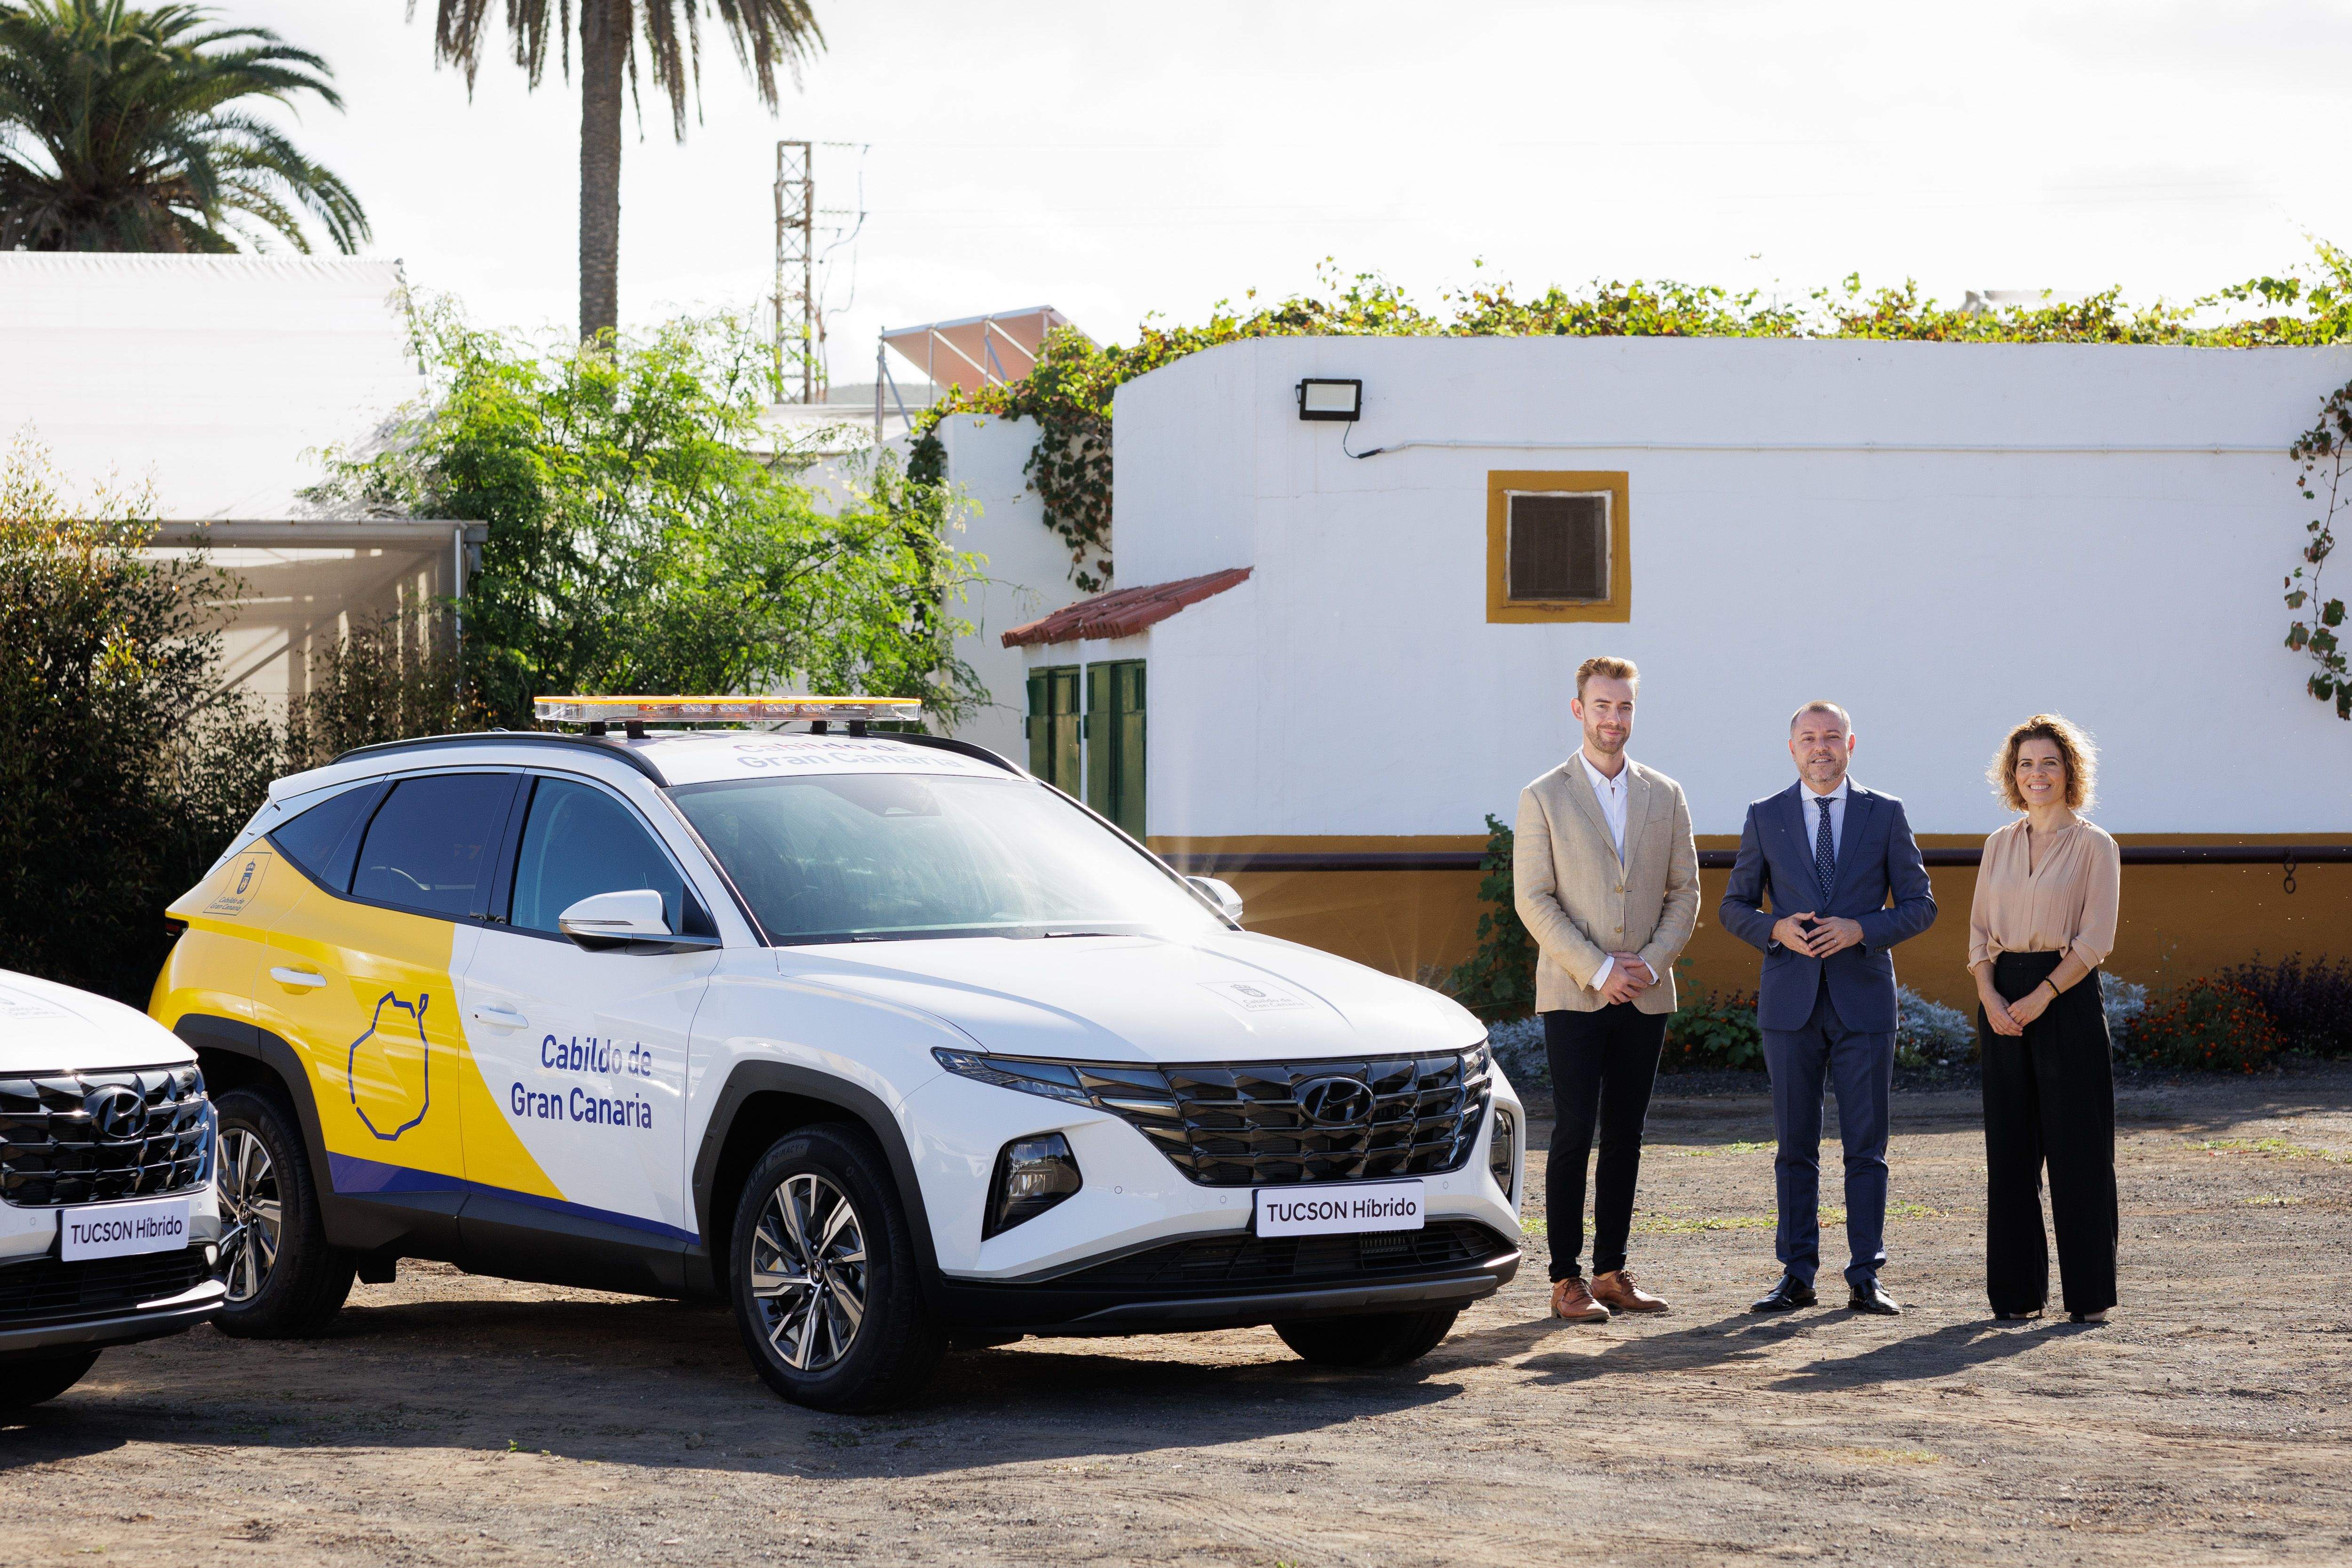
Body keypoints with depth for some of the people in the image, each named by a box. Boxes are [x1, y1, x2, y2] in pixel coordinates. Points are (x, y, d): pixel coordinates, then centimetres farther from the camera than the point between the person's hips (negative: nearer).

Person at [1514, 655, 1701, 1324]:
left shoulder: (1666, 797, 10)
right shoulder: (1543, 799, 0)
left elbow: (1685, 892, 9)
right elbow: (1533, 899, -5)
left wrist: (1649, 963, -7)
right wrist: (1599, 970, -13)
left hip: (1646, 995, 3)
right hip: (1573, 994, -3)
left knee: (1625, 1137, 6)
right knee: (1575, 1132, -7)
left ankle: (1611, 1271, 11)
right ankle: (1566, 1280, -3)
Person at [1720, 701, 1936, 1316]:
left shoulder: (1886, 815, 4)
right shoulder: (1766, 817, 6)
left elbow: (1919, 905, 4)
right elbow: (1735, 907, 9)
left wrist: (1859, 930, -13)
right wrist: (1777, 930, -12)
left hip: (1863, 1000, -1)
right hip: (1790, 1004, 1)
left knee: (1866, 1147, 0)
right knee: (1795, 1146, 3)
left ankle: (1865, 1278, 4)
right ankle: (1796, 1276, 8)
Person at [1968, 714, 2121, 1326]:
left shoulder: (2093, 846, 1)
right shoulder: (2000, 846, 14)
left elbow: (2095, 940, -7)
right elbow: (1980, 932, 11)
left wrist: (2042, 996, -16)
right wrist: (1991, 997, -7)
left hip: (2068, 998, -4)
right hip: (2003, 1002, 4)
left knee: (2078, 1148, -4)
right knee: (2010, 1149, 4)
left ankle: (2089, 1293, 1)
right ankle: (2017, 1291, 9)